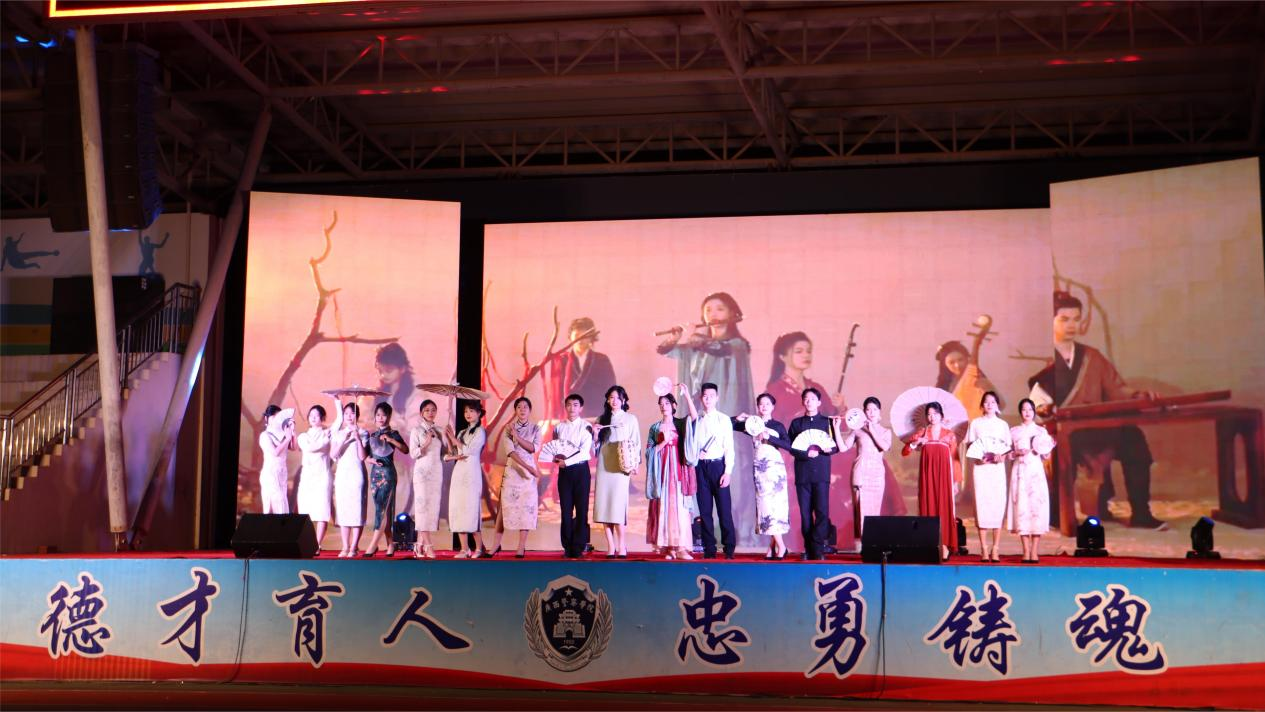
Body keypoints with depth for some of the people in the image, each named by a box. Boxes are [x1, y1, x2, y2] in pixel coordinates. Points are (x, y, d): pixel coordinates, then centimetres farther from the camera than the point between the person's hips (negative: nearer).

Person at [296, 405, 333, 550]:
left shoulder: (328, 433, 10)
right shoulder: (303, 436, 16)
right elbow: (308, 448, -3)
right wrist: (325, 441, -4)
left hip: (322, 476, -3)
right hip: (307, 476, 3)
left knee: (322, 512, -11)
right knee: (306, 512, -4)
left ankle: (316, 545, -12)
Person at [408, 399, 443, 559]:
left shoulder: (438, 431, 14)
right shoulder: (417, 431, 1)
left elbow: (444, 452, 13)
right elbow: (413, 453, -6)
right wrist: (426, 444, -19)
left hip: (437, 472, 5)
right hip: (422, 472, -5)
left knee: (433, 507, 1)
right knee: (423, 505, -10)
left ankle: (419, 545, 6)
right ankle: (428, 545, -13)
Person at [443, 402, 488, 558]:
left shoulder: (480, 431, 1)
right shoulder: (462, 432, 19)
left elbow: (469, 450, -10)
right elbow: (452, 454, 14)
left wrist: (453, 438, -8)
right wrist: (448, 439, 1)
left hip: (472, 473, -6)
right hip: (459, 472, 6)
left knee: (472, 510, -10)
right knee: (459, 510, 0)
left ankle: (478, 548, -3)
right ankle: (464, 549, 0)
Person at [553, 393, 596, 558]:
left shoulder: (586, 426, -2)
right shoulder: (559, 427, 11)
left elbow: (584, 451, -11)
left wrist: (566, 462, -15)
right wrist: (556, 458, -9)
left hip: (580, 469, -3)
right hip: (564, 471, 3)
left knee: (581, 509, -2)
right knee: (566, 510, 3)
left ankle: (578, 548, 2)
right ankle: (567, 547, 8)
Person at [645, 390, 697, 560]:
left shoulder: (681, 424, 10)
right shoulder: (654, 427, 13)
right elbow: (649, 451, 7)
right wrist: (664, 442, -8)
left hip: (678, 469, -1)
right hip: (662, 470, 1)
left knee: (679, 505, -8)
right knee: (663, 505, -4)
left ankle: (680, 548, -12)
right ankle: (667, 548, -4)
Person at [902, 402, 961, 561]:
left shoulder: (949, 434, 8)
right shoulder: (921, 432, 11)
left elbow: (954, 458, 5)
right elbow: (904, 452, 5)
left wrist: (956, 481, -1)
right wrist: (915, 443, -13)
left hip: (944, 475, -1)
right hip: (927, 475, 1)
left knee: (944, 508, -5)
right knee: (928, 507, -2)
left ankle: (944, 546, -6)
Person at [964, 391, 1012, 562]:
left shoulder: (1003, 424, 12)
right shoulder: (975, 423, 10)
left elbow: (1008, 447, 10)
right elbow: (969, 447, 7)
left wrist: (1002, 456, -11)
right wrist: (979, 457, -11)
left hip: (998, 468, 1)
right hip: (980, 468, -1)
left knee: (998, 505, -6)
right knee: (981, 505, -7)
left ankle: (995, 549, -5)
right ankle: (984, 549, -5)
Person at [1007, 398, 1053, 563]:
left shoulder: (1041, 431, 10)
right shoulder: (1014, 431, 11)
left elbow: (1046, 456, 9)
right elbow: (1008, 454, 9)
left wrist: (1048, 449, -11)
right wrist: (1017, 453, -10)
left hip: (1036, 472, 0)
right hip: (1019, 472, 0)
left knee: (1037, 507, -8)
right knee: (1021, 508, -7)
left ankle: (1035, 551, -7)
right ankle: (1026, 551, -4)